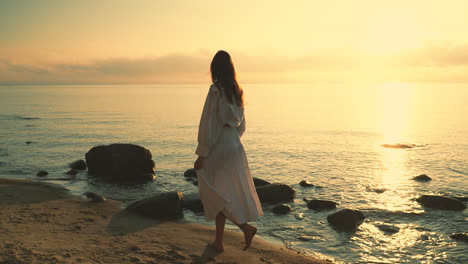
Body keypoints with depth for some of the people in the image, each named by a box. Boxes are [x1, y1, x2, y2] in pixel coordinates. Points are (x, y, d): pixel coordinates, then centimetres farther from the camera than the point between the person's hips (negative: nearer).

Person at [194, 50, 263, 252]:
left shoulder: (216, 90, -16)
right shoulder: (236, 91, 7)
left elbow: (208, 124, -18)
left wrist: (201, 154, -14)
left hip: (218, 149, -8)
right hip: (234, 147, 8)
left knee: (214, 195, 6)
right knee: (221, 197, 15)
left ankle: (246, 227, -5)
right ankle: (218, 242, 22)